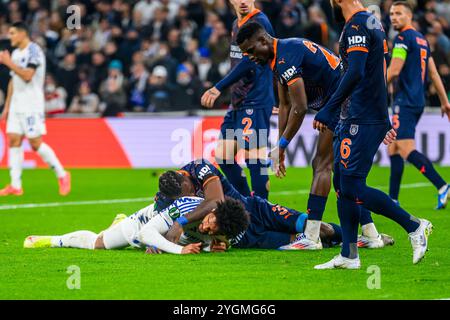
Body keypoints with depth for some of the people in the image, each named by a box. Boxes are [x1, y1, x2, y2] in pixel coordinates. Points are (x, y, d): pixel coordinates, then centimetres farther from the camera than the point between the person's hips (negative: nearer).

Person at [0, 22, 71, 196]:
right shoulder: (15, 53, 15)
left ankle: (62, 175, 6)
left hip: (32, 106, -8)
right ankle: (15, 185, 0)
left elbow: (27, 75, -22)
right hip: (16, 106, 8)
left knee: (35, 143, -8)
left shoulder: (33, 51, -11)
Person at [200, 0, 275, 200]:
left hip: (255, 103, -9)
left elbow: (248, 63, -22)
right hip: (238, 103, 10)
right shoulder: (237, 25, 16)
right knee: (223, 157, 9)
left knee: (255, 159, -12)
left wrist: (218, 88, -25)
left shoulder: (259, 22, -12)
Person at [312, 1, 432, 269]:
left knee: (352, 188, -9)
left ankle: (414, 226, -2)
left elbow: (355, 73, -25)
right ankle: (349, 256, 13)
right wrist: (384, 121, 28)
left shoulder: (357, 25, -14)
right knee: (342, 183, 11)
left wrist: (328, 111, -23)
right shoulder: (373, 23, 17)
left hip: (362, 121, -10)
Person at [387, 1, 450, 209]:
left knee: (407, 150, -16)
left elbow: (394, 71, -15)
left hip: (405, 101, -10)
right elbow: (433, 73, 21)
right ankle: (393, 200, 11)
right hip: (418, 101, 10)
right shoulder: (421, 39, 18)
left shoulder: (403, 38, -9)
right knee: (393, 148, 12)